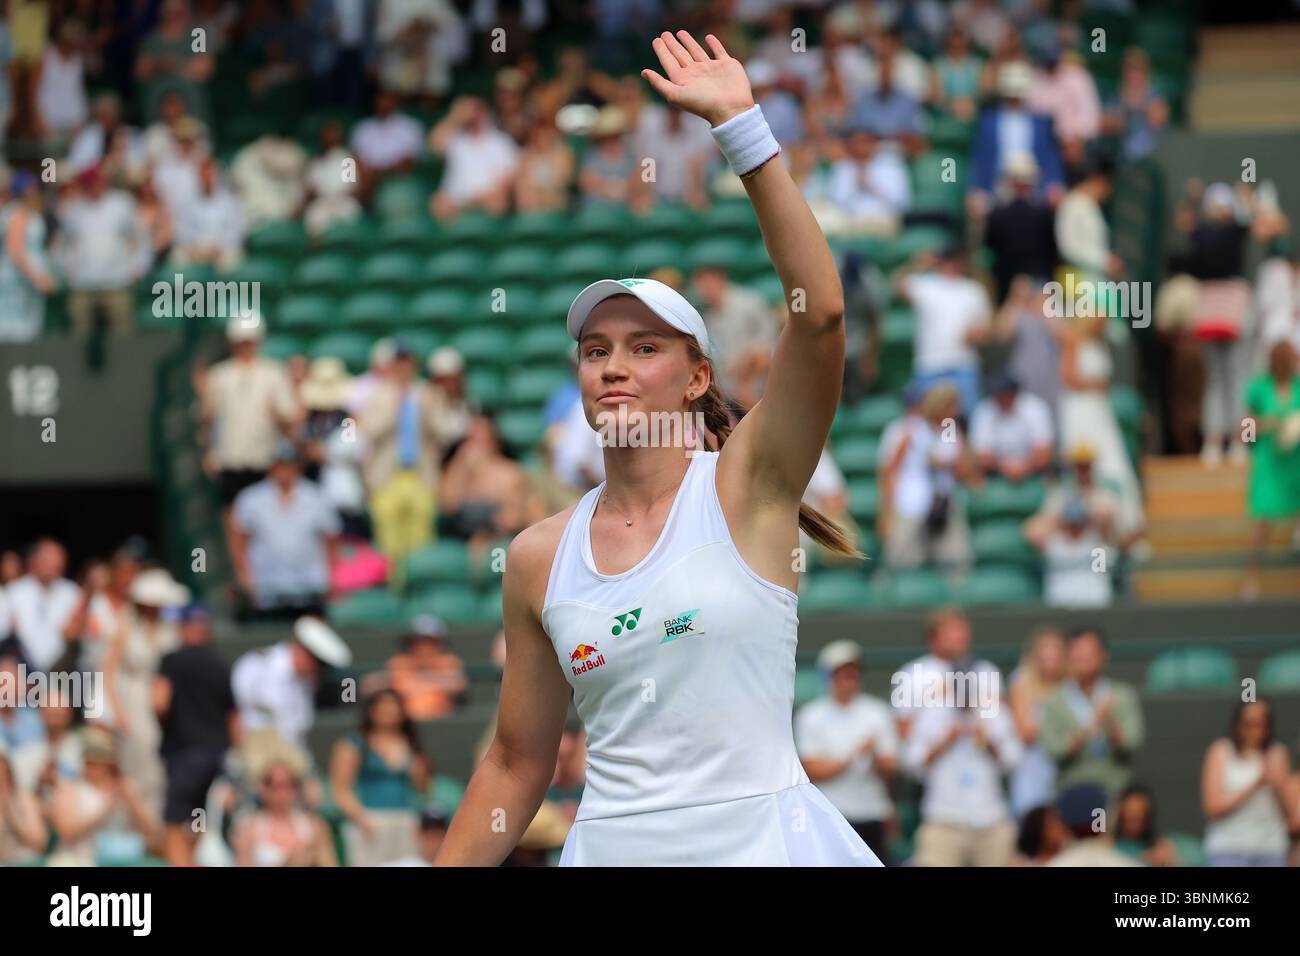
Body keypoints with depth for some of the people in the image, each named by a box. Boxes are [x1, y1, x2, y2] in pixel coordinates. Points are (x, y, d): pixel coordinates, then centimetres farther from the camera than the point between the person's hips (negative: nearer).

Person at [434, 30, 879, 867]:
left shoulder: (744, 486, -2)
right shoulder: (539, 558, 7)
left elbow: (821, 313, -16)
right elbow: (517, 766, 13)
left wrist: (738, 123, -18)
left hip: (761, 834, -3)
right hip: (612, 844, 3)